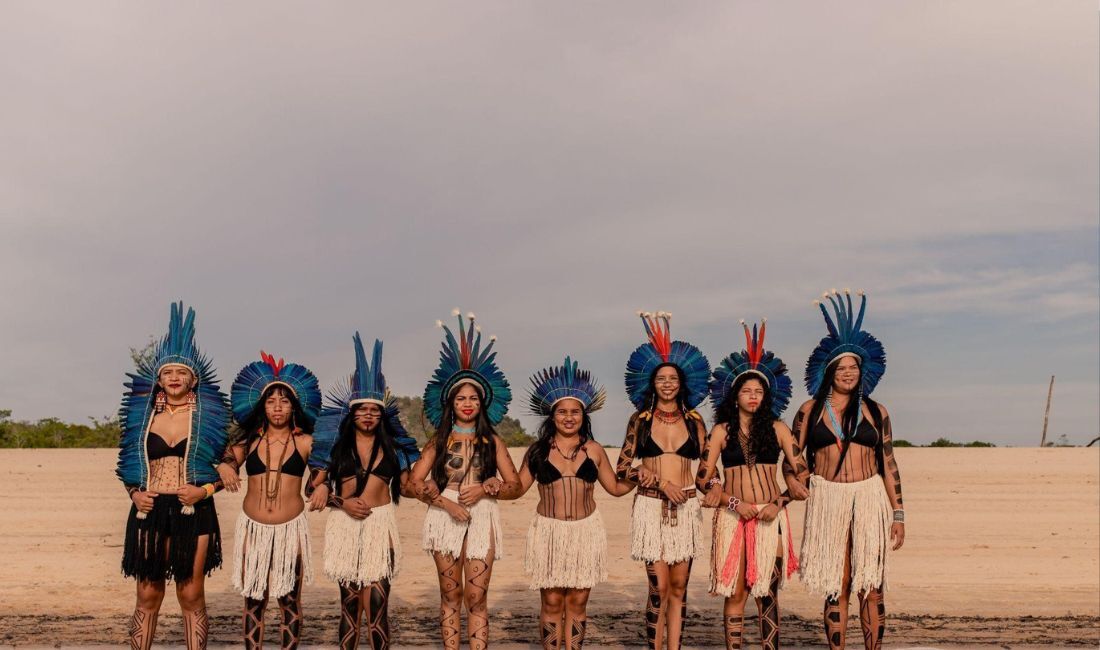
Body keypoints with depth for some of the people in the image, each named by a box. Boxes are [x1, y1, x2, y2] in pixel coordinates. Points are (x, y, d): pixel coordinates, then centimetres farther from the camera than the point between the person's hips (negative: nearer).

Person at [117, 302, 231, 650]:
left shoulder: (208, 417, 3)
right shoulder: (143, 415, 9)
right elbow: (129, 465, 16)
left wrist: (204, 490, -12)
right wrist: (134, 494, -3)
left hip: (193, 513, -2)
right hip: (150, 511, 2)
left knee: (191, 595, 3)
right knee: (147, 595, 5)